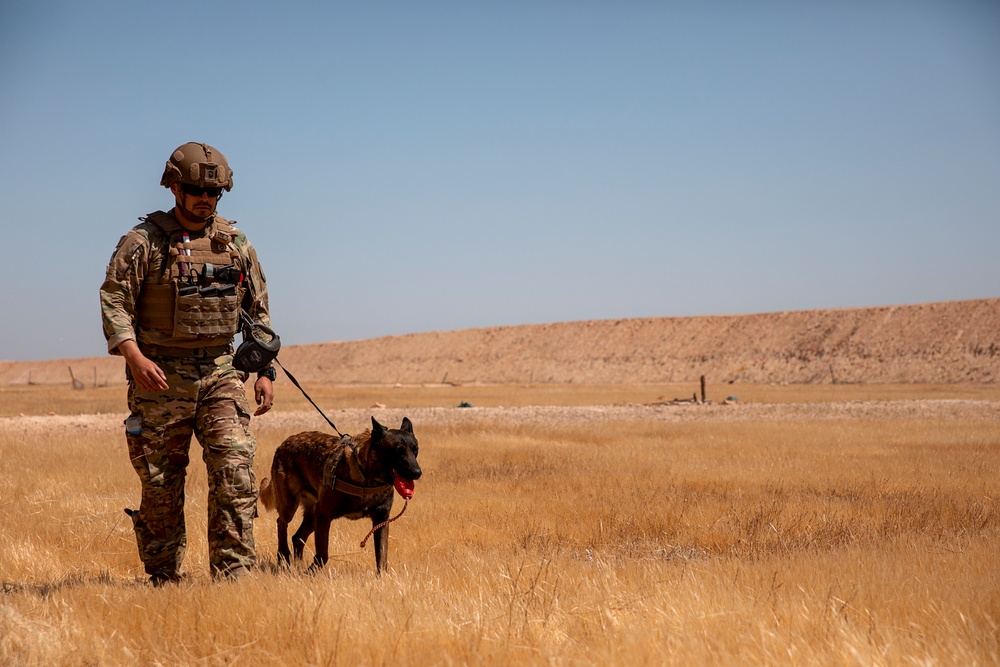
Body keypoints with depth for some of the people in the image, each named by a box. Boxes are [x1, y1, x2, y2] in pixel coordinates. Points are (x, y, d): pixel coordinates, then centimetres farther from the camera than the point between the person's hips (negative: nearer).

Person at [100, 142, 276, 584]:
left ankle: (234, 574, -7)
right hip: (161, 378, -3)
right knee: (161, 482, 3)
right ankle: (163, 581, 16)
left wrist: (265, 371, 8)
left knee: (235, 469, -11)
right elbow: (114, 302, -9)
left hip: (220, 374, 3)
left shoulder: (236, 243, 10)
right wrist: (134, 356, -23)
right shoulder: (144, 241, -3)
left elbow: (258, 311, 15)